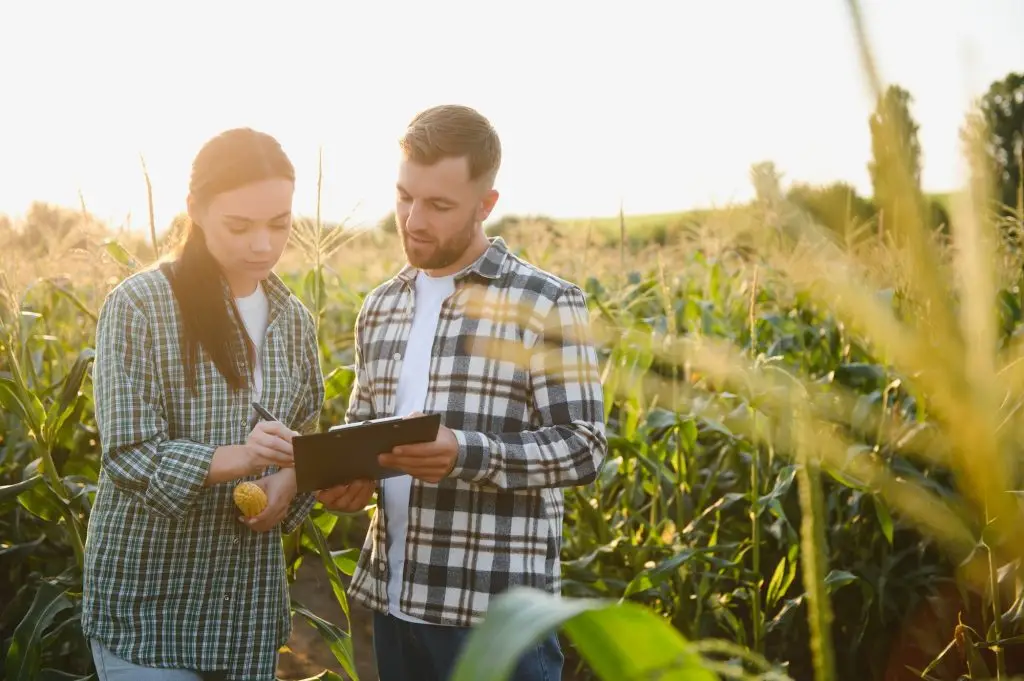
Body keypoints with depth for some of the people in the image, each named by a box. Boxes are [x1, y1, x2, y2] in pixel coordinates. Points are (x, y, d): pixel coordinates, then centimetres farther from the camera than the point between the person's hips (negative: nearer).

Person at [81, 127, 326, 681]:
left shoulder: (292, 319, 5)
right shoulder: (139, 305, -12)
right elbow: (128, 454, -16)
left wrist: (288, 481, -10)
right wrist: (236, 457, -32)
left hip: (250, 596, 5)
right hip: (148, 596, -5)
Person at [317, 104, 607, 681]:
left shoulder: (548, 305, -8)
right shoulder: (380, 307, 11)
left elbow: (584, 446, -11)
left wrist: (467, 455, -24)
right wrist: (349, 475, -1)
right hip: (392, 599, 6)